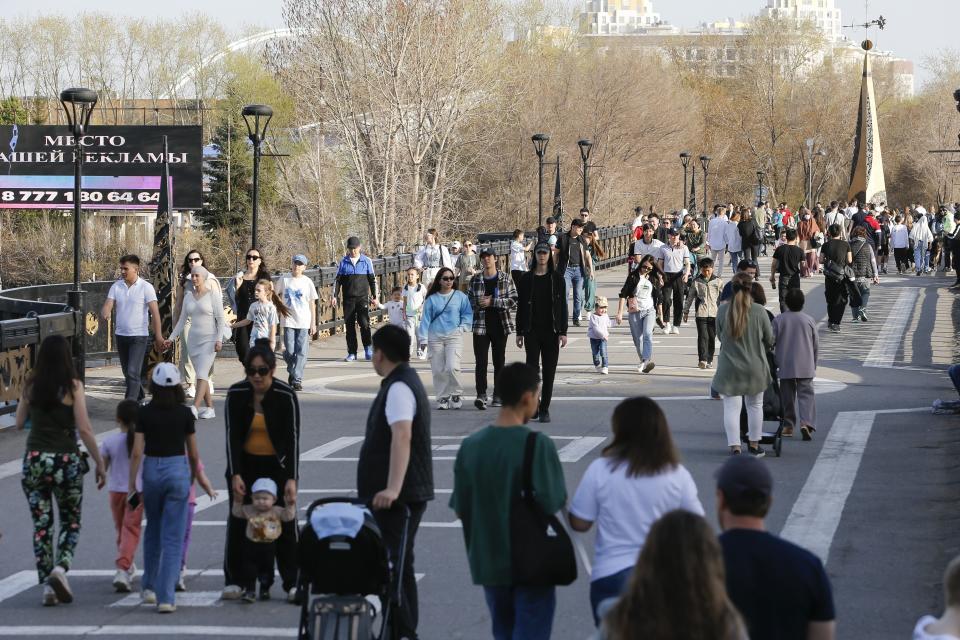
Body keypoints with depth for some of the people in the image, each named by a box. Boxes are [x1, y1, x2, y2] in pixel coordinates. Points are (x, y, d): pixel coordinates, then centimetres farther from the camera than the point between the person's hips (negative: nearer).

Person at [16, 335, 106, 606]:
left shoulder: (31, 386, 1)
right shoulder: (72, 386, -8)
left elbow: (19, 423, 12)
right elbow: (84, 429, -11)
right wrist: (100, 463, -4)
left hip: (35, 459, 2)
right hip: (66, 461, -2)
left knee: (41, 524, 9)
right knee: (71, 522, 13)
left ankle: (47, 585, 4)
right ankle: (61, 567, -10)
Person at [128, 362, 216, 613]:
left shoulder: (145, 413, -4)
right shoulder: (184, 414, -3)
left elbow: (137, 452, -6)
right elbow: (193, 453, 5)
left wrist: (132, 483, 3)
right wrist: (199, 476, 22)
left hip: (151, 470, 1)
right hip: (178, 470, -1)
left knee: (153, 530, 23)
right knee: (173, 538, -1)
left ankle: (149, 587, 29)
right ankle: (165, 597, -8)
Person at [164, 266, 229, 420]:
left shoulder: (213, 294, -4)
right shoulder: (188, 297, 11)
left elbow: (221, 319, -7)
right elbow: (182, 320, 15)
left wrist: (219, 339, -17)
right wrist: (171, 338, 9)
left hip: (209, 340, -6)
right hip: (193, 340, 6)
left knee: (202, 374, -16)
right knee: (201, 376, 7)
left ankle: (194, 408, -25)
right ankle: (209, 408, 15)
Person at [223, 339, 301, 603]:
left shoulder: (286, 395, -17)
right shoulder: (236, 394, -12)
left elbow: (293, 438, -18)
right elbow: (232, 436, -12)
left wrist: (292, 479, -25)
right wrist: (235, 475, -20)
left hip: (277, 464, -2)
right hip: (244, 463, 2)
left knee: (285, 520, -5)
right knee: (238, 520, 1)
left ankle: (293, 583, -1)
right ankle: (234, 580, 8)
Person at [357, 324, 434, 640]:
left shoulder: (399, 388, -17)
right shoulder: (405, 381, 17)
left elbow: (402, 437, -31)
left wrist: (393, 489, -40)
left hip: (399, 496, -11)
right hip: (407, 493, 11)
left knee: (395, 564, -10)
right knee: (398, 564, 16)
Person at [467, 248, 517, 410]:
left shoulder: (505, 278, 0)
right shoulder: (475, 280, 7)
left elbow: (513, 300, -7)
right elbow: (468, 301, 10)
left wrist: (492, 302, -15)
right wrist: (479, 302, -11)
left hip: (500, 325, 0)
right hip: (481, 325, 0)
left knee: (499, 361, 7)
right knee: (481, 361, -10)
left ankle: (498, 396, 15)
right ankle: (481, 395, -16)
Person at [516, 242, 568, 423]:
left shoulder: (557, 279, 3)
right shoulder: (526, 279, 5)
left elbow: (563, 307, 3)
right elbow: (520, 306, 6)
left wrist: (563, 332, -4)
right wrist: (519, 332, 3)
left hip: (551, 331, 0)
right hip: (532, 330, 0)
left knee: (549, 371, 1)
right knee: (532, 368, -5)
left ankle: (544, 409, 6)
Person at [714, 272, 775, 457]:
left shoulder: (722, 310, -9)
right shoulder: (759, 311, -11)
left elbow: (719, 336, 5)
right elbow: (769, 339, 0)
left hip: (729, 367, 0)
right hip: (755, 367, 0)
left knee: (731, 407, 3)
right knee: (755, 405, 17)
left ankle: (735, 447, -5)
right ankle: (754, 445, 25)